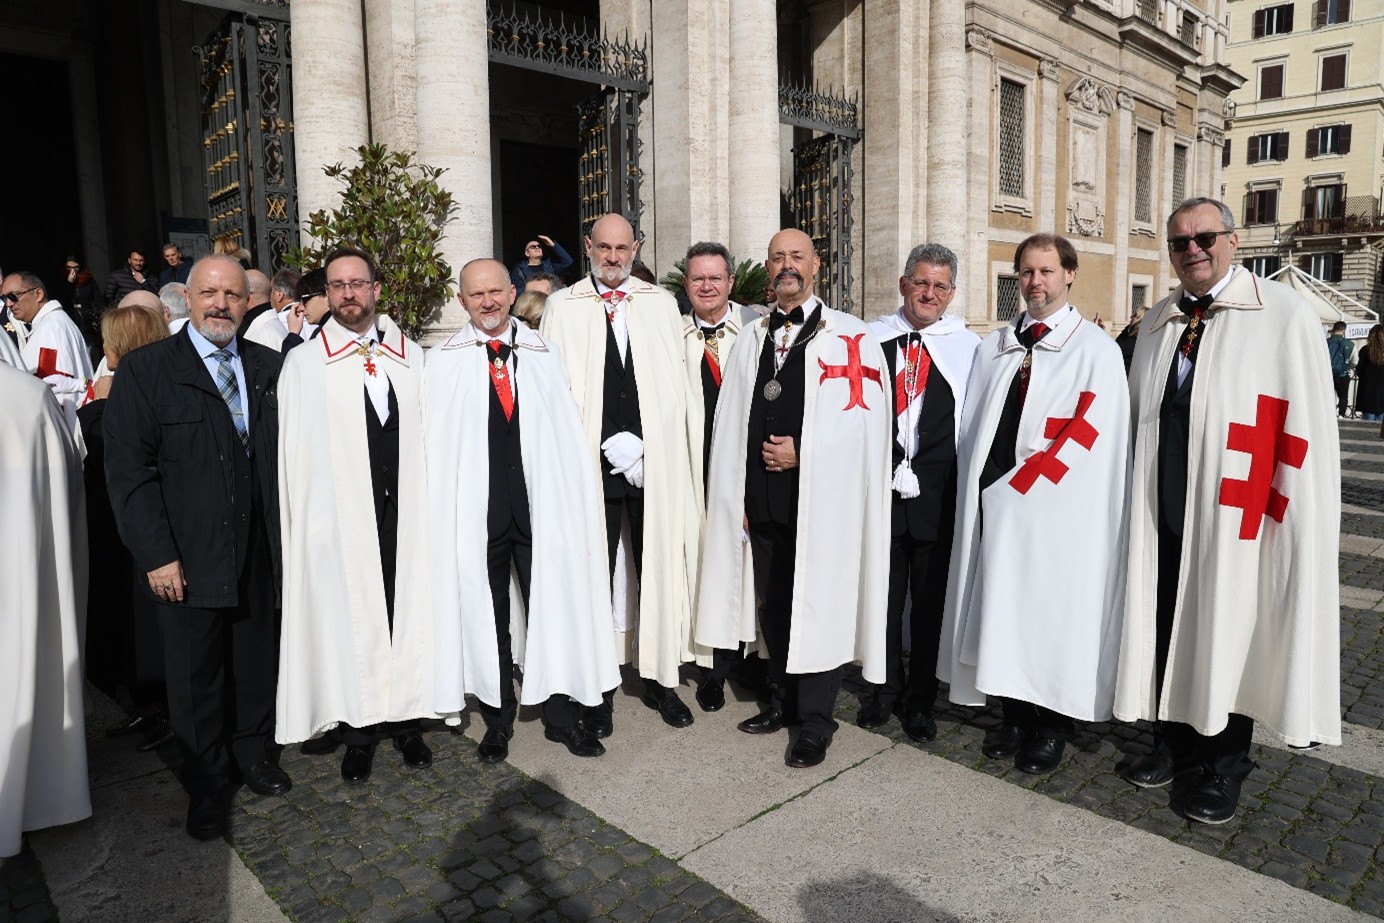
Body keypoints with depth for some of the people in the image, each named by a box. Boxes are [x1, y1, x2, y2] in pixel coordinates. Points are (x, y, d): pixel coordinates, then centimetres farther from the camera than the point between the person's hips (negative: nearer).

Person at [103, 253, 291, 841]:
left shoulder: (268, 367, 5)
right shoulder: (145, 370, -5)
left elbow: (285, 453, 6)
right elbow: (129, 470, -8)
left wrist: (287, 532, 0)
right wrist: (156, 554, -13)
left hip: (260, 553, 3)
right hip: (187, 561, -3)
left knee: (257, 663, 16)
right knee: (195, 677, 11)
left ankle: (252, 754, 38)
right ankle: (205, 785, 29)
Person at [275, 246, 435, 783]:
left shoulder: (411, 357, 10)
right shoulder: (304, 363, 3)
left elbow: (429, 433, 8)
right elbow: (294, 450, 1)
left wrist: (429, 505, 3)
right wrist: (302, 519, -5)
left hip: (404, 509, 2)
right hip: (340, 513, -2)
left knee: (408, 610, 6)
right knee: (351, 616, 4)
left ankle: (407, 720, 23)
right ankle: (358, 732, 20)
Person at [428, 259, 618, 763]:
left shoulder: (542, 356, 7)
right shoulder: (443, 361, 4)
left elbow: (569, 438, 4)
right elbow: (435, 445, 0)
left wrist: (578, 510, -1)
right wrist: (441, 514, -7)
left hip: (540, 506, 1)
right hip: (476, 511, 0)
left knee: (553, 610, 6)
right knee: (487, 617, 11)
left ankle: (561, 716, 24)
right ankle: (498, 719, 29)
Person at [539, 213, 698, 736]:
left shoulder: (661, 304, 12)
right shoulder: (563, 307, 6)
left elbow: (676, 385, 7)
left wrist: (641, 443, -5)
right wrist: (612, 447, -7)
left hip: (654, 461, 2)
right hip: (591, 463, -1)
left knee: (660, 569, 6)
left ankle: (661, 679, 21)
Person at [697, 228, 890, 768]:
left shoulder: (850, 337, -2)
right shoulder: (751, 338, 13)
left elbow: (866, 416, -10)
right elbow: (731, 422, 11)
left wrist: (803, 453, -13)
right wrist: (736, 495, 6)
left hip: (820, 500, -5)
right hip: (762, 499, 5)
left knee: (818, 606, 2)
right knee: (772, 605, 15)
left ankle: (816, 722, 17)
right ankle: (782, 699, 33)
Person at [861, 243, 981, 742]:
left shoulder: (968, 346, 1)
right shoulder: (872, 338, 5)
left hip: (938, 495, -1)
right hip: (881, 487, 1)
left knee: (930, 599, 9)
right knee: (883, 593, 13)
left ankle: (920, 700, 25)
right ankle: (885, 687, 31)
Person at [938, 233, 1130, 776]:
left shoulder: (1096, 349, -2)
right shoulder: (993, 348, 13)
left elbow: (1088, 436, -10)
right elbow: (973, 428, 12)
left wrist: (1016, 485, -13)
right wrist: (985, 492, 1)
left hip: (1056, 514, -4)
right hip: (996, 507, 5)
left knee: (1053, 616, 5)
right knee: (1002, 612, 10)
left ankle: (1052, 729, 21)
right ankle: (1015, 716, 25)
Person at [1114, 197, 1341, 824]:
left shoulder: (1284, 314, -6)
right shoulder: (1158, 324, 11)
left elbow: (1305, 426, -9)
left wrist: (1276, 511, -15)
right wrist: (1138, 490, 11)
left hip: (1233, 512, -4)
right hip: (1163, 510, 5)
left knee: (1229, 632, 7)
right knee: (1167, 628, 13)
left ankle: (1224, 767, 25)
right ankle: (1175, 743, 32)